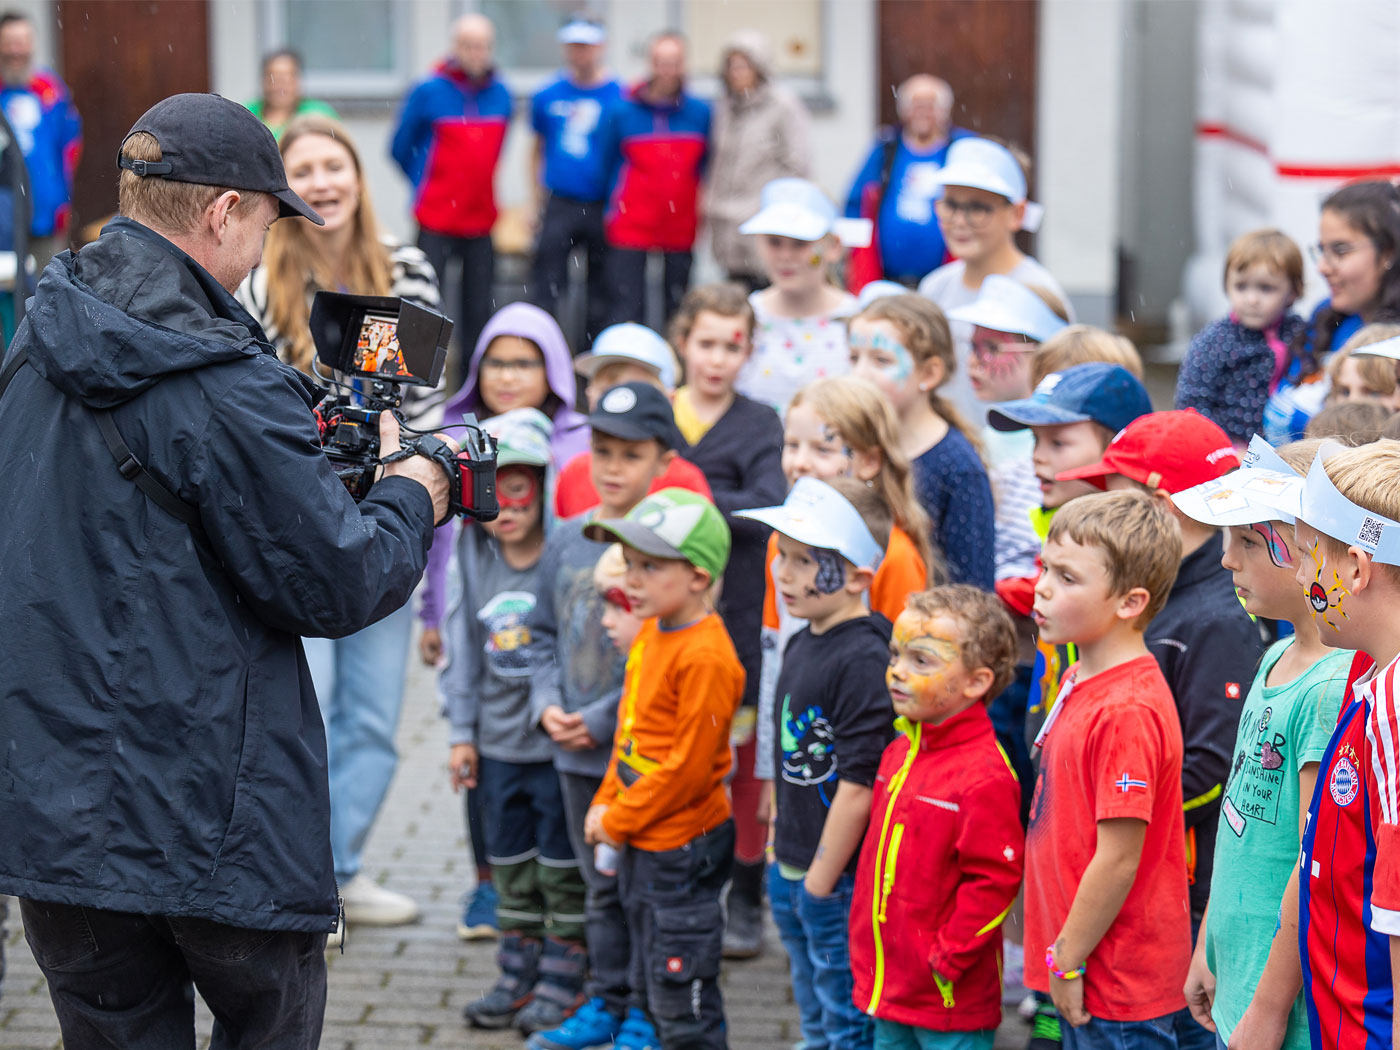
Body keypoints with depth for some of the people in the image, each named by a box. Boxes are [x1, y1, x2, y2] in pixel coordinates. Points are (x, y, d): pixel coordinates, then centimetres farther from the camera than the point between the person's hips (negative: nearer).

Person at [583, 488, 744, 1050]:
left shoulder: (706, 658, -23)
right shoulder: (651, 633, 6)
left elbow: (689, 766, -22)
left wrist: (618, 821, -13)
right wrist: (605, 804, 10)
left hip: (682, 850, -10)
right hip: (638, 843, 10)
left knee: (683, 1002, -2)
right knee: (649, 990, 20)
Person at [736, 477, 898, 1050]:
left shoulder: (863, 660, -22)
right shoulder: (801, 645, 7)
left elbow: (859, 783, -23)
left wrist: (821, 881, -18)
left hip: (839, 880, -9)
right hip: (793, 871, 9)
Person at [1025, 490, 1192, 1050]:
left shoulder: (1128, 712, -23)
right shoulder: (1082, 680, 8)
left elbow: (1118, 860, -23)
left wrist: (1068, 962, -14)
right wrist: (1061, 956, 17)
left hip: (1118, 982, -9)